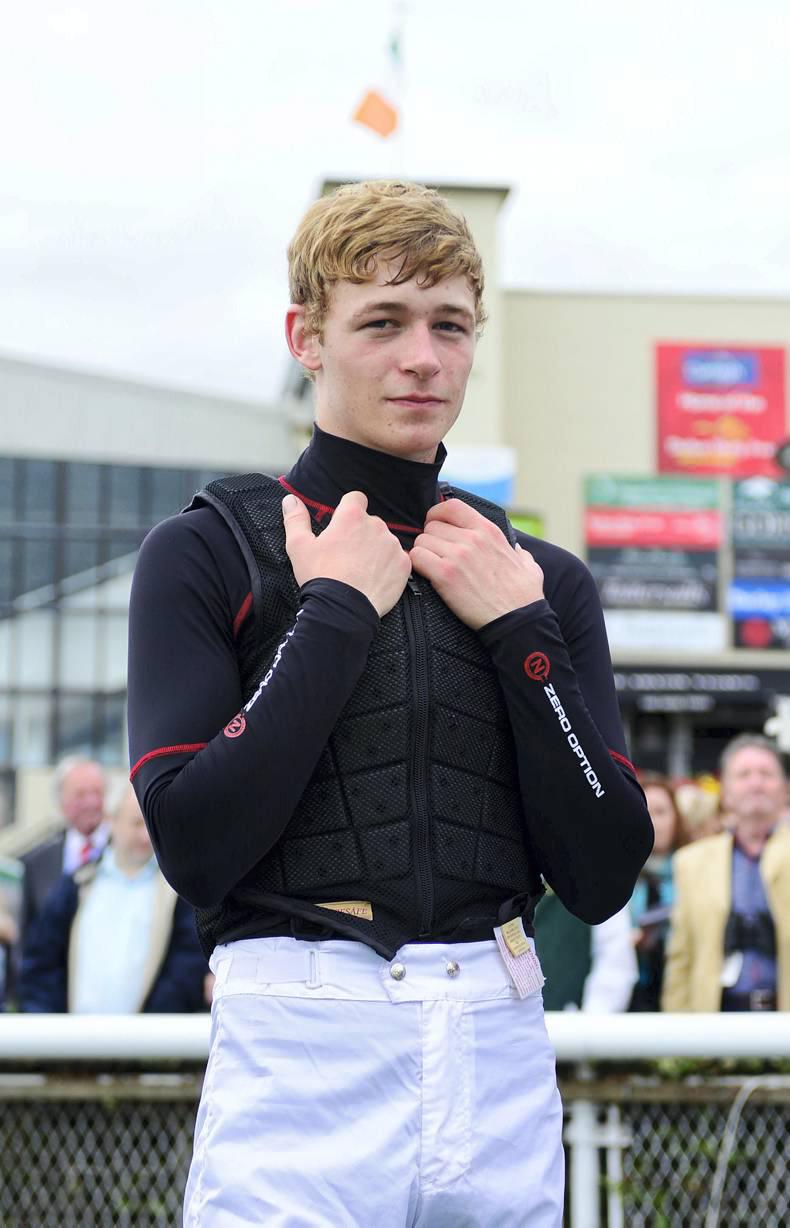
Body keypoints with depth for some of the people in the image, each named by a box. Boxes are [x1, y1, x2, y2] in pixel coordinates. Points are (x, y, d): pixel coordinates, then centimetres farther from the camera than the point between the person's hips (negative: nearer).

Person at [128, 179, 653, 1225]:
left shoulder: (542, 581, 10)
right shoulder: (208, 551, 0)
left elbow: (603, 879, 3)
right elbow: (196, 847, -12)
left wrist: (518, 631, -3)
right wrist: (337, 612, -10)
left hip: (503, 1058, 3)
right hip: (301, 1050, -3)